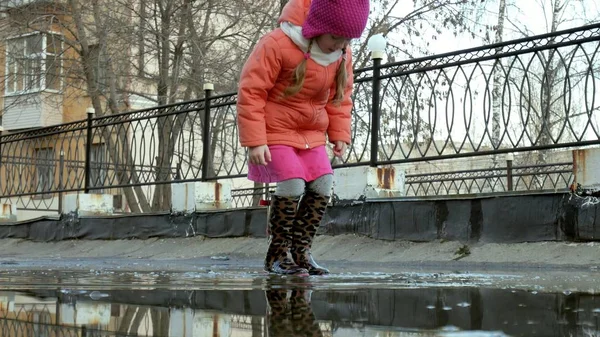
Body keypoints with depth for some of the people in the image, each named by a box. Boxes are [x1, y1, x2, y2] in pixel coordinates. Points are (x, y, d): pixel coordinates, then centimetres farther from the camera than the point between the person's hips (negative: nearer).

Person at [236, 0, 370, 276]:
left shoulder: (342, 55, -3)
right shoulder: (277, 45, -24)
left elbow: (341, 96, 12)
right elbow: (251, 92, -20)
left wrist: (340, 134, 4)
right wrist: (254, 141, -22)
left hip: (311, 135, 6)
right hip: (275, 132, -6)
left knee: (323, 186, -4)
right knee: (292, 186, -19)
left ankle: (301, 251, 10)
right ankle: (276, 255, -1)